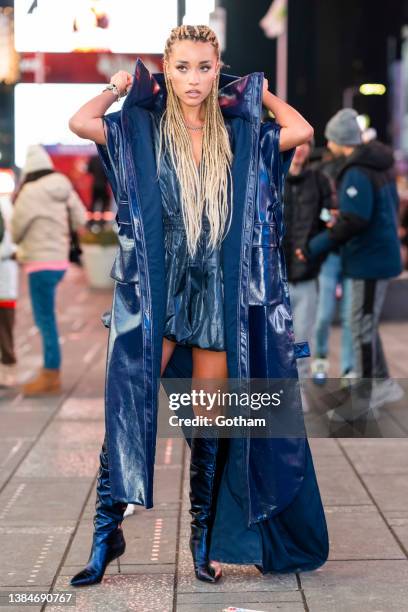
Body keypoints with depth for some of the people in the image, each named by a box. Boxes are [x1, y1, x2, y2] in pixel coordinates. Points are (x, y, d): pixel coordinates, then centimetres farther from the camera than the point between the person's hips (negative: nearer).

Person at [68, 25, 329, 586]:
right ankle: (105, 537, 5)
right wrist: (120, 86, 4)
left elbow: (302, 130, -2)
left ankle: (204, 541, 20)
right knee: (128, 411, -6)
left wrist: (261, 92, 11)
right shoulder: (142, 131, 3)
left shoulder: (238, 135, 9)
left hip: (221, 297, 2)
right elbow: (79, 122, -11)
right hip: (155, 294, -2)